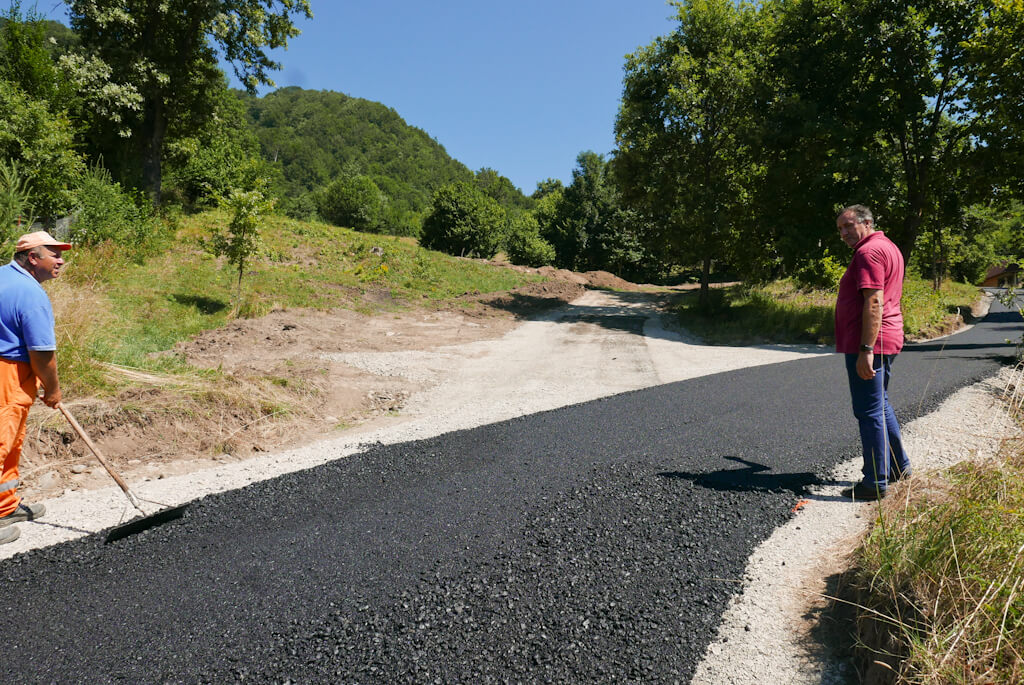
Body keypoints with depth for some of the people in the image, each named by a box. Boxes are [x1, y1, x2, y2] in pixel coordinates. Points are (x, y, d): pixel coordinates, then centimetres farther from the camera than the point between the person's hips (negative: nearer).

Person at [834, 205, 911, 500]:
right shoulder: (888, 247, 20)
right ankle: (899, 466, 34)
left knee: (869, 412, -6)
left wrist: (866, 350, -26)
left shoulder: (869, 252, -14)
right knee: (880, 405, 22)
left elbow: (873, 302, -23)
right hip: (889, 339, 11)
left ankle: (875, 483, 0)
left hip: (868, 344, -11)